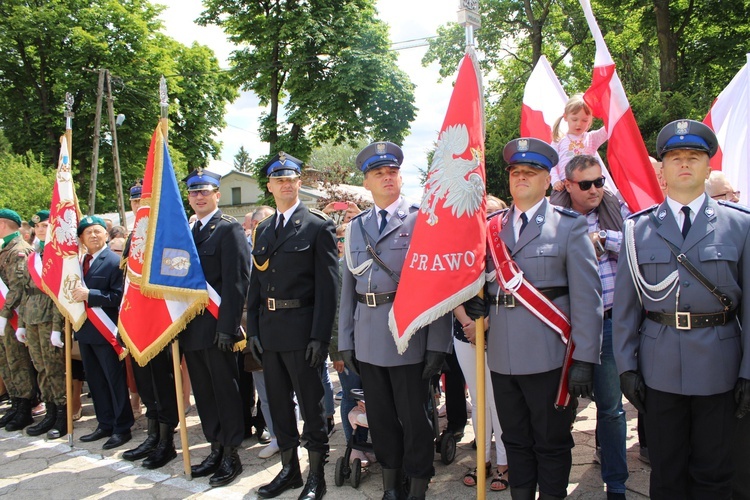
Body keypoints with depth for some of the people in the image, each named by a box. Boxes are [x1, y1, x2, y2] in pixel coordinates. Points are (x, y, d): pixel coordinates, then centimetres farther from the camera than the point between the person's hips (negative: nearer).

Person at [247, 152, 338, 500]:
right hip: (269, 330, 6)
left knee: (311, 404, 4)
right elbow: (256, 282, 14)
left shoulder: (318, 226, -5)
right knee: (278, 403, 14)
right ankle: (289, 469, 29)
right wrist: (253, 328, 6)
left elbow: (327, 285, -10)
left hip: (301, 330, -6)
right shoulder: (263, 230, 14)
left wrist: (320, 335, -15)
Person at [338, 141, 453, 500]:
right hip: (368, 340, 4)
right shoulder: (355, 227, 11)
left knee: (414, 417, 6)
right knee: (380, 417, 15)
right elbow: (348, 286, 11)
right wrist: (345, 342, 9)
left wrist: (438, 344, -12)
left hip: (408, 337, -4)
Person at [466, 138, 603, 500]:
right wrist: (474, 309, -11)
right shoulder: (492, 227, 10)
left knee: (552, 443, 10)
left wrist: (584, 360, -11)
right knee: (515, 440, 16)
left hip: (548, 355, -3)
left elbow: (587, 296, -6)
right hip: (502, 356, 4)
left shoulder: (570, 226, -2)